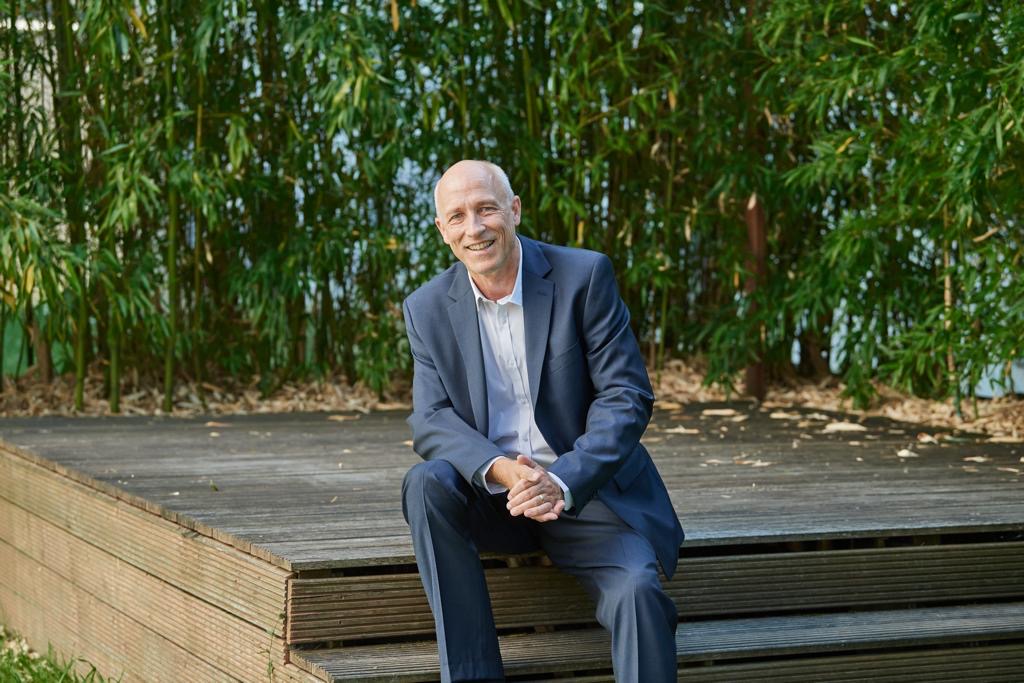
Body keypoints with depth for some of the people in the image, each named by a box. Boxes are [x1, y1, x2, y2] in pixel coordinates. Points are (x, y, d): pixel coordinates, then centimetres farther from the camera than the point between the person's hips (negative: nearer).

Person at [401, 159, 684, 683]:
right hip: (491, 496, 2)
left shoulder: (584, 276, -7)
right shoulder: (427, 308, 1)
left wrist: (563, 483, -24)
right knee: (426, 483, -29)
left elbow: (627, 397, -10)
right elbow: (430, 419, -5)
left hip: (586, 491, -2)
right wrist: (501, 469, -26)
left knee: (637, 592, -28)